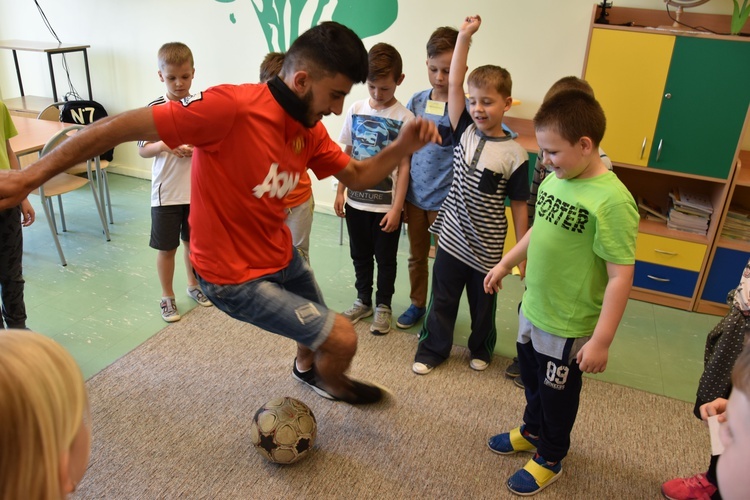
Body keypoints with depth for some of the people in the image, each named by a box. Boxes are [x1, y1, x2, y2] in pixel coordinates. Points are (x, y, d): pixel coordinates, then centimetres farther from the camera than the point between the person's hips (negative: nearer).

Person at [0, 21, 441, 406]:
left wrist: (401, 148, -12)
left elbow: (357, 176, 7)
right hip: (236, 278, -8)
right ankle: (330, 383, 32)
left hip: (283, 257, 8)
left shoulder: (310, 128, -4)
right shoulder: (232, 107, -29)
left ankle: (306, 370, 63)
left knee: (317, 332, 26)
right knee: (341, 339, -5)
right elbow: (118, 128, -25)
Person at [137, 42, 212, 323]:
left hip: (197, 191, 2)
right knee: (166, 247, 8)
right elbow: (142, 150, -4)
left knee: (193, 241, 18)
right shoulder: (154, 109, -8)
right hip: (166, 192, -2)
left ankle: (193, 284, 40)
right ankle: (167, 296, 27)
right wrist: (162, 145, -23)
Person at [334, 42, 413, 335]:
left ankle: (383, 306, 29)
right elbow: (347, 155, 8)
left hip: (386, 204, -4)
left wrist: (397, 207, -13)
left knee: (385, 259, 11)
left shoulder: (404, 118, -11)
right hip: (356, 200, 4)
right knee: (360, 255, 17)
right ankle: (363, 301, 36)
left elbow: (404, 166, -11)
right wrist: (340, 192, 6)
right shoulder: (356, 110, 1)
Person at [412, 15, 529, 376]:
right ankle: (432, 349, 31)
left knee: (483, 302, 17)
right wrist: (464, 36, -17)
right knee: (442, 298, 14)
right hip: (452, 236, 2)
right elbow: (454, 84, -11)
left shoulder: (514, 154, -12)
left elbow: (518, 205, -7)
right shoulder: (464, 132, -4)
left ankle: (481, 348, 40)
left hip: (488, 247, -2)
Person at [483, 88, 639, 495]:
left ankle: (549, 459, 40)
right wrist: (505, 264, 20)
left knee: (558, 397, 16)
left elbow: (620, 277, -25)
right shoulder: (554, 180, -3)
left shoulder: (611, 201, -26)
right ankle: (532, 432, 53)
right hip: (531, 310, 7)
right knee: (533, 382, 27)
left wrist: (601, 341, -22)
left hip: (568, 327, -7)